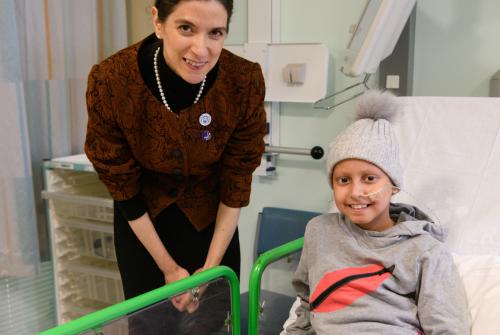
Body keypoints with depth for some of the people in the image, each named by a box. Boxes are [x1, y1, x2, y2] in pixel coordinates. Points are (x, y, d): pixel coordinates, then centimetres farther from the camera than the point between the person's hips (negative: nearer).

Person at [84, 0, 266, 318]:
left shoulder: (246, 81, -26)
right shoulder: (110, 81, -28)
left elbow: (236, 184, -14)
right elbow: (121, 185, -15)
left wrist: (211, 268, -11)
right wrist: (169, 267, -10)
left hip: (209, 216, 1)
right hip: (142, 218, 0)